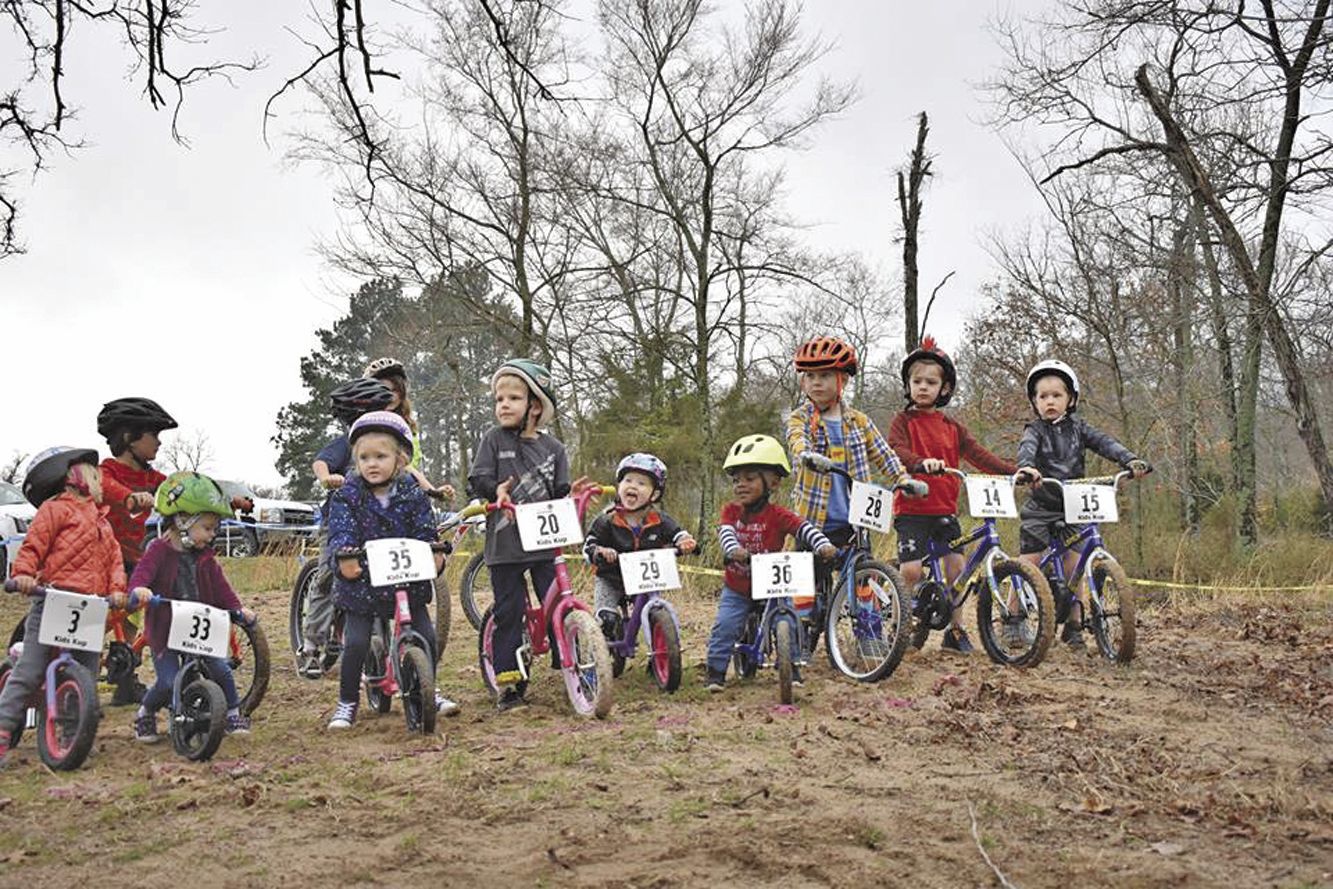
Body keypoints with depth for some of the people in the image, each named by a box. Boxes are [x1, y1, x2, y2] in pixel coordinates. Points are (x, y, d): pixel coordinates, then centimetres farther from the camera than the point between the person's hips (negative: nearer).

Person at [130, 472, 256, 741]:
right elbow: (142, 572, -25)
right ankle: (145, 715, 17)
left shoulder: (205, 557, 8)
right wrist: (139, 588, -47)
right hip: (164, 629, -4)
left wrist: (237, 608, -6)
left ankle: (234, 713, 15)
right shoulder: (159, 550, -9)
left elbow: (219, 586, 7)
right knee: (169, 682, -12)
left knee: (221, 669, -6)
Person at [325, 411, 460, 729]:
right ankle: (347, 703, 10)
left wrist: (434, 554, -26)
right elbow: (341, 533, -15)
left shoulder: (413, 494, -1)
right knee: (355, 643, -9)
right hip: (361, 583, -2)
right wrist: (344, 557, -36)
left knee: (427, 637, 2)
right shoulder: (347, 496, -5)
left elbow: (425, 532, -5)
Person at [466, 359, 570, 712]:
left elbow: (561, 492, 9)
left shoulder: (553, 447, 8)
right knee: (509, 611, 2)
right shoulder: (494, 440, 3)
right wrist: (497, 489, -20)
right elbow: (477, 480, -3)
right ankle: (508, 682, 11)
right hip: (505, 541, -1)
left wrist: (570, 498, -11)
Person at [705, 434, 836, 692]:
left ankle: (791, 668, 12)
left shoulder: (777, 515, -12)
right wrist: (734, 549, -44)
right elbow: (725, 531, -22)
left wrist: (823, 545, -43)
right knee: (725, 625, -9)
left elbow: (803, 527, -24)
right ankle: (716, 671, 5)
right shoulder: (731, 510, -5)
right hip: (736, 588, 1)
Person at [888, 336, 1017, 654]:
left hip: (945, 509, 4)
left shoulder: (951, 426, 12)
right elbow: (897, 450, -19)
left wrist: (1016, 471, -9)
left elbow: (978, 455, 5)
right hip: (911, 509, -4)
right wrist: (922, 463, -41)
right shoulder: (903, 420, -1)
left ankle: (955, 630, 13)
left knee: (956, 566, -2)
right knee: (911, 571, -12)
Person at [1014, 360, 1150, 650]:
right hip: (1039, 509, -3)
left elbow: (1104, 443, -8)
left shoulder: (1077, 428, 7)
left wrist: (1130, 460, -27)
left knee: (1074, 569, 2)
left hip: (1071, 509, 3)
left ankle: (1073, 627, 14)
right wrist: (1026, 467, -50)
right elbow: (1027, 448, -26)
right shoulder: (1035, 430, -4)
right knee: (1027, 567, -4)